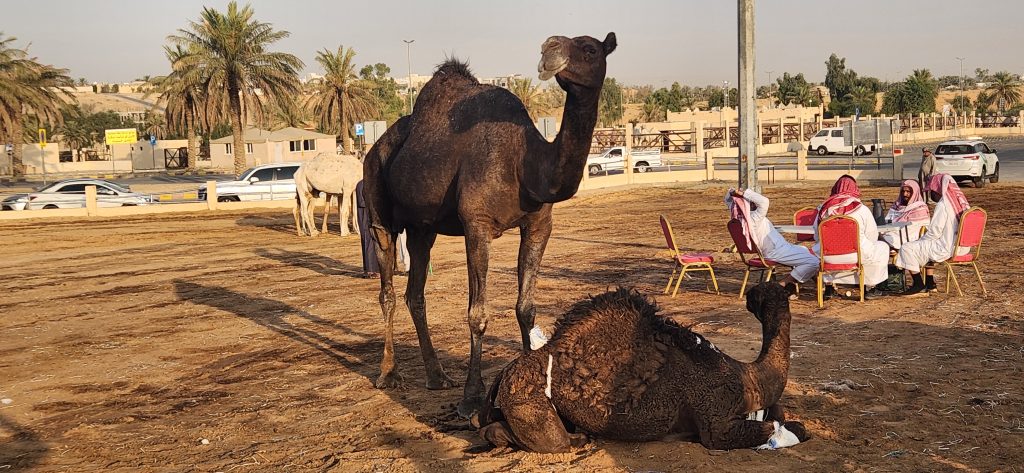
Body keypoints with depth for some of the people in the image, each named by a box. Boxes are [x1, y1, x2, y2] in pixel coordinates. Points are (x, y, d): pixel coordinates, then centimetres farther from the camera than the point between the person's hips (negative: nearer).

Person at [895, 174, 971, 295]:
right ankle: (930, 284, 29)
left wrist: (920, 240, 1)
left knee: (907, 249, -3)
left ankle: (918, 284, 8)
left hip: (946, 248, -10)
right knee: (926, 247, 31)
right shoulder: (959, 202, 9)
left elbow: (934, 232, -18)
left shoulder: (942, 205, -18)